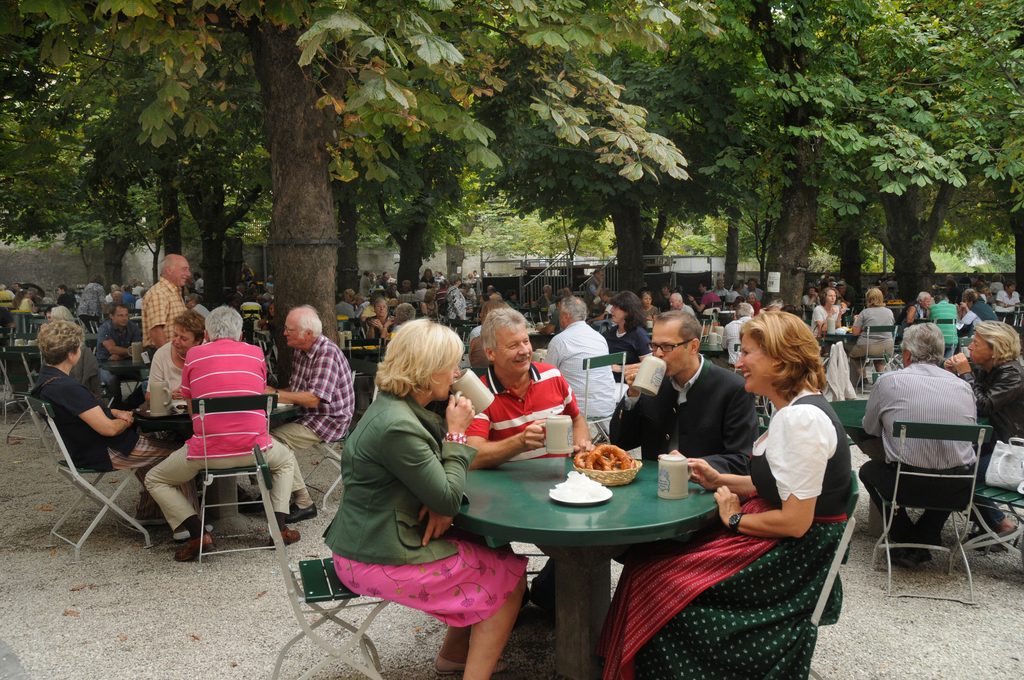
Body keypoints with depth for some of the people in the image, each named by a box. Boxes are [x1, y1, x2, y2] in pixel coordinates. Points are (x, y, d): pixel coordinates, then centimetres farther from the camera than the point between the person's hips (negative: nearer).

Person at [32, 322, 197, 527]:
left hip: (84, 449, 11)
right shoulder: (67, 389, -31)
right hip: (106, 454, -11)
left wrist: (115, 413, 0)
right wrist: (125, 422, -8)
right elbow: (108, 429, -30)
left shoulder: (46, 379, 2)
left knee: (149, 444, 31)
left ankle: (146, 514, 35)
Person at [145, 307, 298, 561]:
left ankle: (197, 533, 4)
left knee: (154, 480, 22)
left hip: (207, 451, -2)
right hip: (254, 449, 2)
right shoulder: (256, 353, 11)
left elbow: (191, 409, 16)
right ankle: (279, 525, 19)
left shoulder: (194, 354, 7)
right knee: (286, 460, 34)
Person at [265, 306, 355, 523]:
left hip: (329, 421, -9)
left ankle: (303, 503, -10)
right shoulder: (300, 351, 10)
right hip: (308, 416, 9)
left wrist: (275, 395, -18)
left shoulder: (327, 353, -20)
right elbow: (295, 389, 18)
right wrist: (272, 391, -2)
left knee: (275, 440, -20)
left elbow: (313, 398, -25)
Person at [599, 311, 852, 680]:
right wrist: (720, 480, 9)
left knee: (655, 578, -10)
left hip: (794, 558, -10)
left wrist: (736, 519, -10)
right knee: (649, 556, 2)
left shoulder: (803, 418, -24)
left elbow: (795, 521, -25)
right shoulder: (794, 408, 10)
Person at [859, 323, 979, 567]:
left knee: (868, 469, 27)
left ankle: (907, 542, 20)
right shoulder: (963, 387, 5)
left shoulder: (888, 381, -2)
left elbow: (870, 428, 10)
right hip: (958, 491, 3)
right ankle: (924, 540, 24)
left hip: (908, 486, -3)